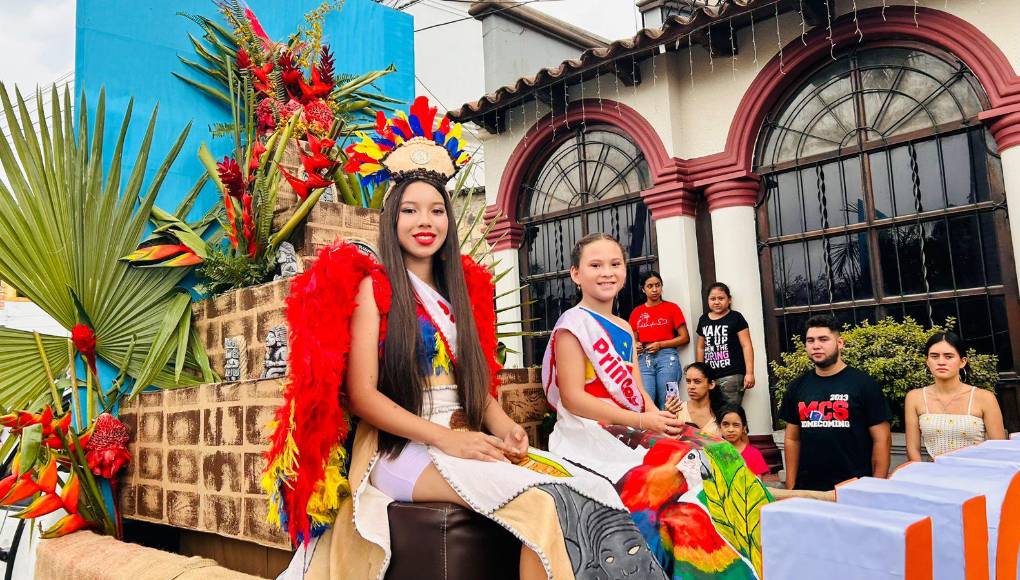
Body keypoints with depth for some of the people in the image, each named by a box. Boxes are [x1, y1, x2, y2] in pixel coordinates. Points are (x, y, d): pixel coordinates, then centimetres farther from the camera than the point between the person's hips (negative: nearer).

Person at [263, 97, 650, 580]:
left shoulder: (464, 289, 18)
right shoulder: (373, 287, 0)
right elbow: (361, 394, -8)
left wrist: (503, 426, -5)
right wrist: (444, 437, -19)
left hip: (465, 441, 6)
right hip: (399, 449, -5)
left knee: (589, 489, -19)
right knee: (539, 505, -30)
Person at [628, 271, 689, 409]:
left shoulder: (672, 308, 5)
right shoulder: (637, 312, 12)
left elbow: (685, 338, 3)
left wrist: (660, 344, -7)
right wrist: (636, 346, -3)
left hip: (667, 357, -2)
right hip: (644, 359, 2)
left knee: (667, 404, -5)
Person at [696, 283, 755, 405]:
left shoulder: (735, 318, 0)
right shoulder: (703, 319, 14)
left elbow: (746, 346, -4)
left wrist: (749, 373, -11)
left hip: (732, 375, -5)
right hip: (709, 376, 5)